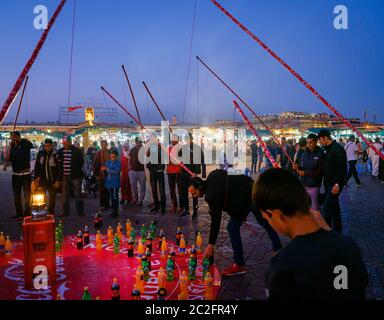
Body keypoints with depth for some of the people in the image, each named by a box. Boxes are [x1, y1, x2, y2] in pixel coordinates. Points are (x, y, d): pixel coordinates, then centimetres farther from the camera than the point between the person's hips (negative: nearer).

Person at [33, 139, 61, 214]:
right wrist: (35, 178, 5)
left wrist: (58, 181, -11)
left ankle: (51, 213, 19)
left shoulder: (55, 155, -8)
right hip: (42, 180, 3)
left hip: (52, 181, -3)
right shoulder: (40, 154, 4)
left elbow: (59, 169, -8)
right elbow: (36, 167, 10)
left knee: (52, 198, 7)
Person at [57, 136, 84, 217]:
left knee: (78, 194, 2)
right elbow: (59, 162, 14)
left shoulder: (76, 151, -6)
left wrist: (77, 171, -5)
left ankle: (80, 211, 11)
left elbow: (81, 162, -1)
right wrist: (60, 172, 3)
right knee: (65, 195, 9)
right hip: (65, 176, 4)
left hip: (75, 176, -4)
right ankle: (65, 212, 18)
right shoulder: (61, 151, 5)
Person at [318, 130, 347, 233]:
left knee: (327, 208, -10)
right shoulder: (329, 149, 14)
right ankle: (337, 231, 24)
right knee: (334, 208, 15)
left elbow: (342, 168, -22)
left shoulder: (337, 149, -15)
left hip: (335, 184, -10)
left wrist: (337, 183, -26)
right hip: (329, 184, 10)